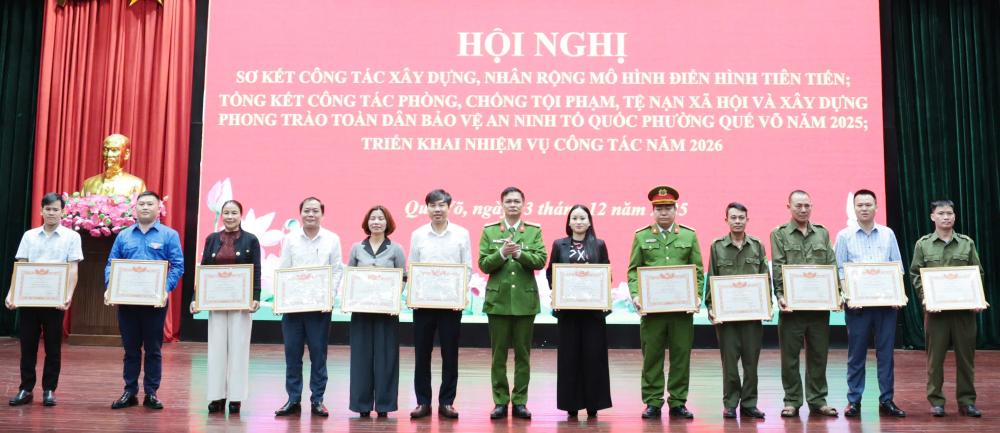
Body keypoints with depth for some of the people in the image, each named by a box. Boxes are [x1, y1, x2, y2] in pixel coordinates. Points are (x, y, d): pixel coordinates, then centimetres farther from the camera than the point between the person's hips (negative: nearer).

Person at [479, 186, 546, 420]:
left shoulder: (534, 231, 6)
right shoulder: (489, 231, 6)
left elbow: (541, 260, -6)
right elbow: (483, 264, -1)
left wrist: (520, 254, -21)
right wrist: (502, 253, -17)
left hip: (525, 300, 0)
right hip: (498, 299, 0)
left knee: (523, 353, 5)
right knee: (498, 353, 4)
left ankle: (520, 401, 13)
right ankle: (500, 401, 12)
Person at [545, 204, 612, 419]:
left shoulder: (599, 245, 6)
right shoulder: (559, 245, 7)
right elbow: (550, 273, 7)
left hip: (593, 308, 0)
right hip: (567, 308, 1)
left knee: (593, 354, 1)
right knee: (569, 355, 3)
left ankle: (593, 402, 11)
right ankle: (571, 403, 11)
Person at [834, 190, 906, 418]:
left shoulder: (888, 234, 9)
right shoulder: (844, 236, 3)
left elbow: (898, 266, 9)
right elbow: (839, 269, 0)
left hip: (886, 301, 2)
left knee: (886, 352, 5)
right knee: (856, 353, 3)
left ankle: (886, 400, 12)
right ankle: (853, 400, 9)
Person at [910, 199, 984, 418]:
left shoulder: (967, 243, 7)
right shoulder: (923, 244, 4)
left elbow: (978, 274, 9)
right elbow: (915, 275, 2)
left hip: (964, 307, 1)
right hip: (935, 308, -1)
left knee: (966, 355, 5)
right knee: (935, 356, 2)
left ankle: (966, 401, 15)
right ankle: (936, 401, 10)